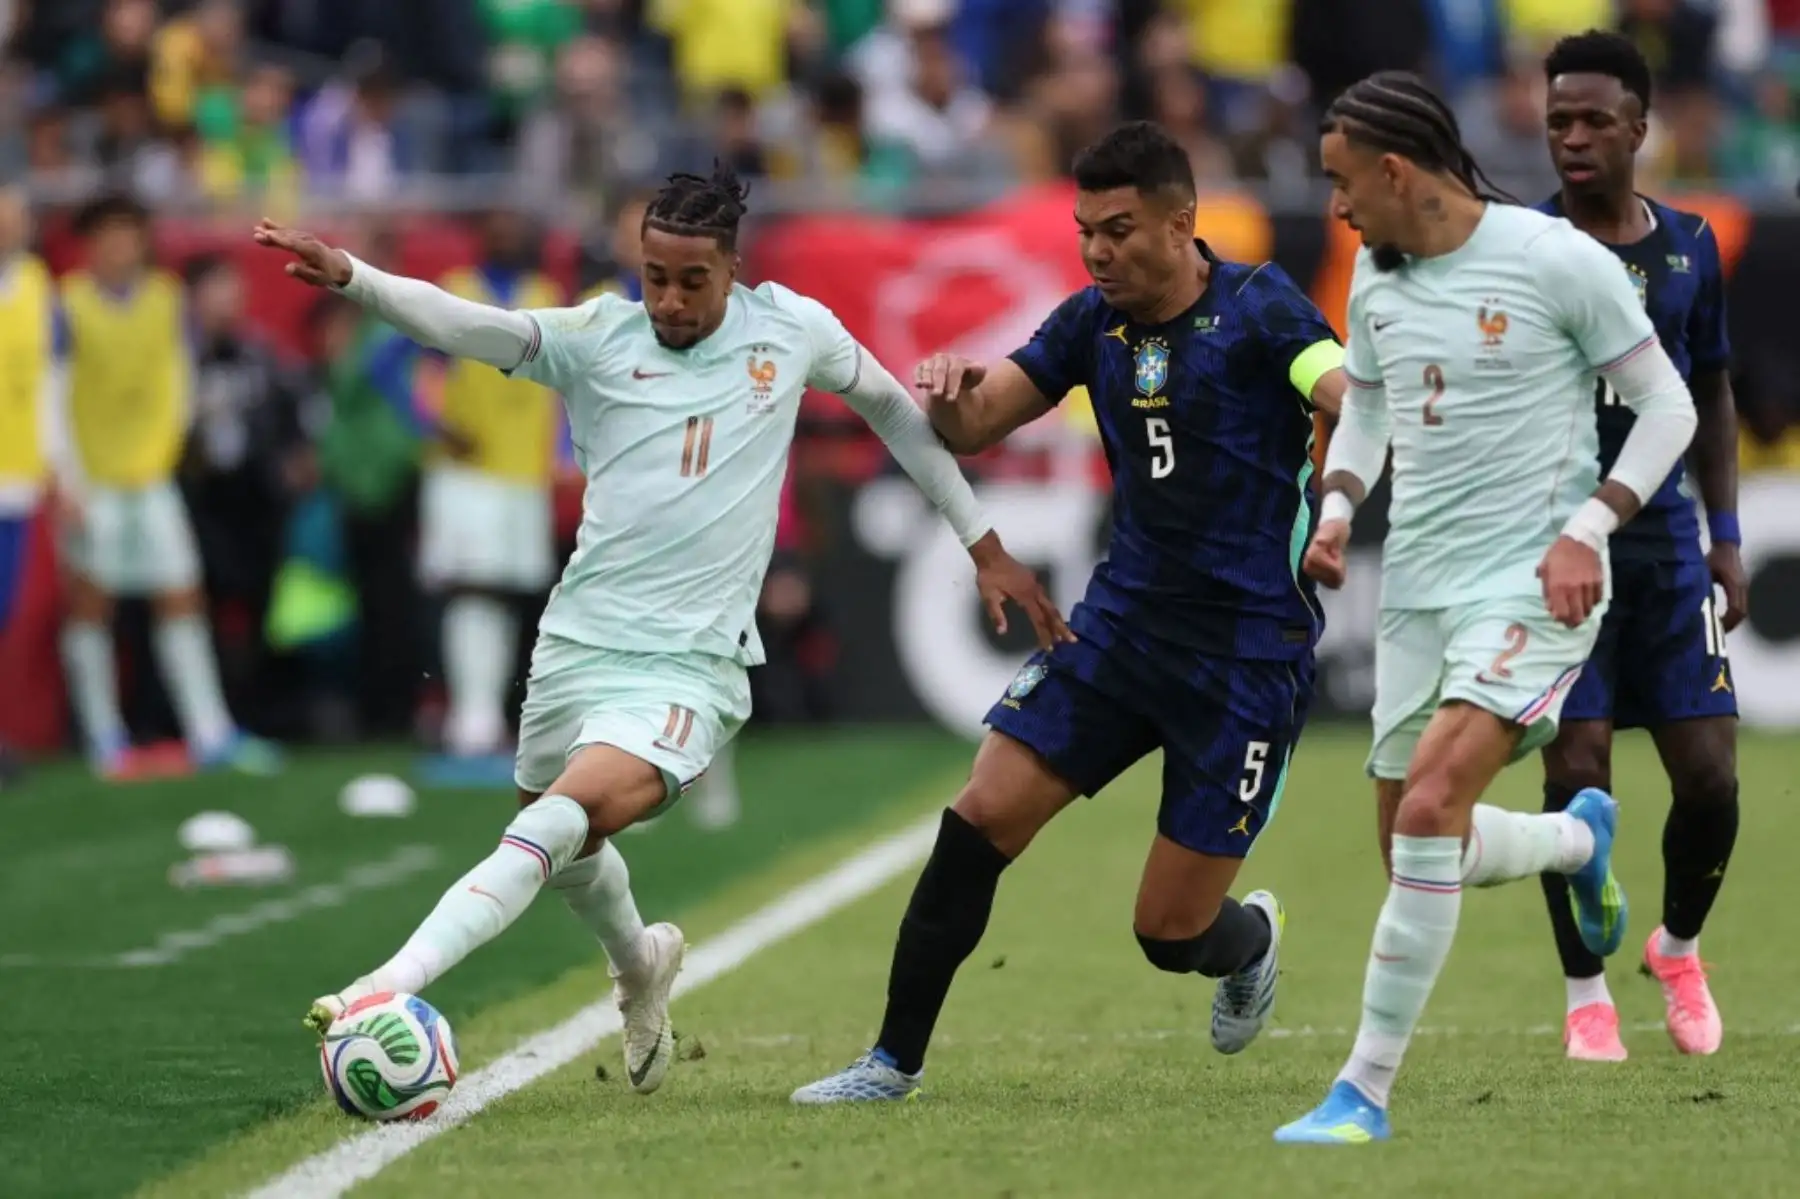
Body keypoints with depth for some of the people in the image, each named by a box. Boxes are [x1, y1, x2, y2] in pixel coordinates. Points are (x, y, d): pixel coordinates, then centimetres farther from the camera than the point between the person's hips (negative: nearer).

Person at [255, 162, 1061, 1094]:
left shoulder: (790, 327, 2)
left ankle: (392, 987, -35)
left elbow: (891, 407, 19)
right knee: (566, 852, 20)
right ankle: (639, 964, 54)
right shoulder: (598, 337, -2)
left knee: (564, 820, -26)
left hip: (690, 666, -3)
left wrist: (983, 543, 22)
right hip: (578, 641, 3)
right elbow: (465, 326, -18)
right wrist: (348, 278, -37)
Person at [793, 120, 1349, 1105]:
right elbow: (972, 426, 8)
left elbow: (1351, 398, -27)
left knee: (1171, 931, -2)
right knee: (983, 815, -9)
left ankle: (1251, 939, 36)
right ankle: (894, 1060, 2)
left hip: (1249, 648, -5)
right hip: (1123, 618, 5)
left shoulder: (1258, 309, -12)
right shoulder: (1094, 321, 5)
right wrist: (949, 390, -15)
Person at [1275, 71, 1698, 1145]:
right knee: (1416, 848, 10)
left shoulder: (1556, 260, -12)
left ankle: (1368, 1090, -17)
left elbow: (1668, 405, -5)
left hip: (1533, 583, -7)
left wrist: (1589, 529, -16)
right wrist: (1338, 508, 4)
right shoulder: (1378, 280, 7)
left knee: (1430, 807, -24)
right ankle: (1582, 839, 43)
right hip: (1417, 588, 7)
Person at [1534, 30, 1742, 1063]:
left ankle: (1679, 948, 27)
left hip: (1666, 540, 3)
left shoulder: (1689, 247, 7)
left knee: (1710, 778, -1)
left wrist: (1727, 537, 11)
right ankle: (1587, 997, 10)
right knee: (1578, 773, -7)